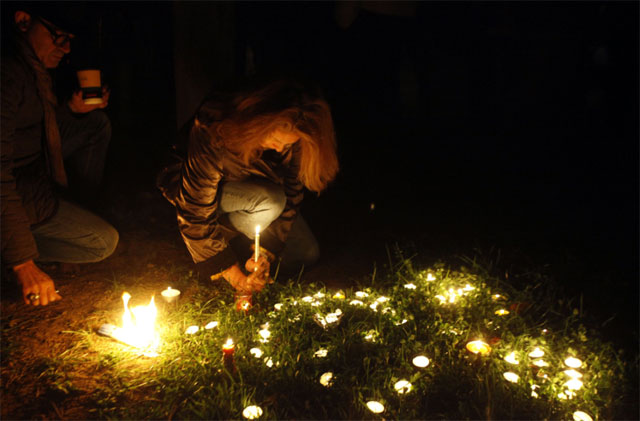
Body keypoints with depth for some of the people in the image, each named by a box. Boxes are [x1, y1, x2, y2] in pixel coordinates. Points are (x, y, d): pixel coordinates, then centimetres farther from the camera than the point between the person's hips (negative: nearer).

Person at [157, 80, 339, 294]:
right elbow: (195, 211, -33)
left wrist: (266, 253, -21)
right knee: (270, 200, -35)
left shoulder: (291, 137, -25)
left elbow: (291, 194, -15)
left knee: (306, 254, -5)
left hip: (255, 189, 5)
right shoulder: (212, 131, -38)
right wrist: (230, 271, -29)